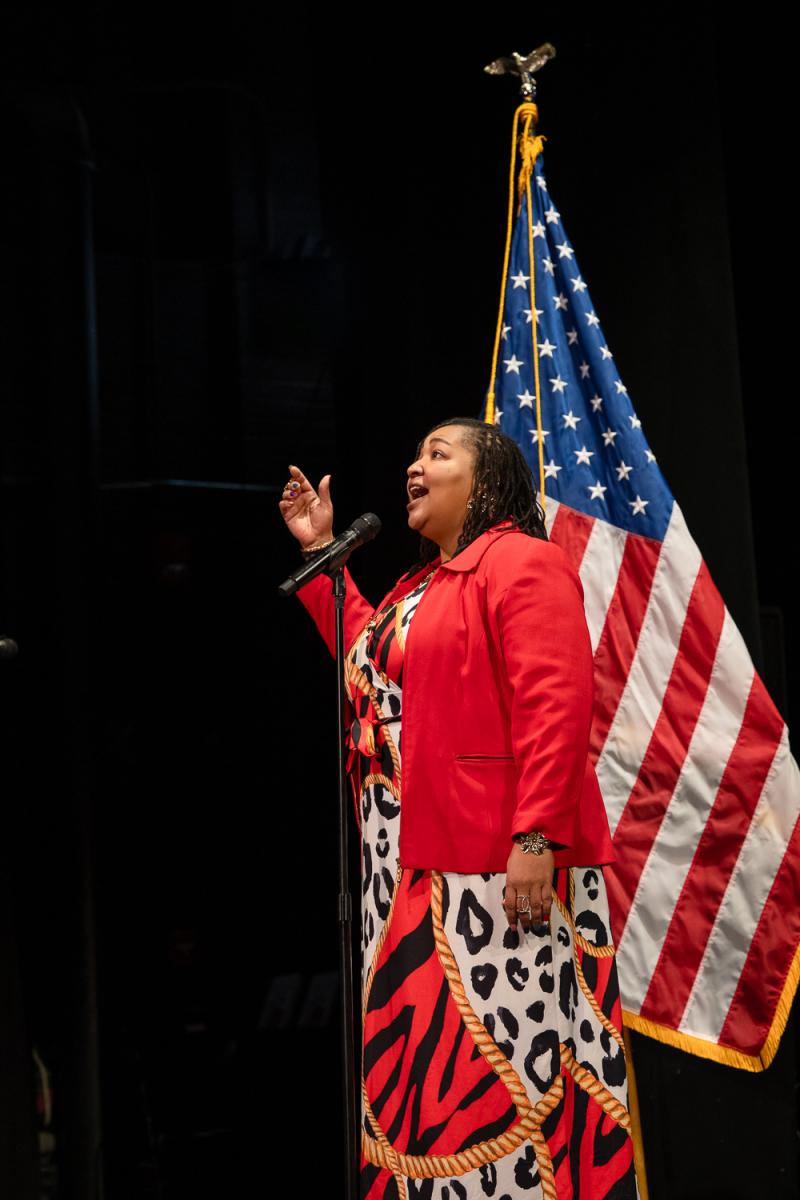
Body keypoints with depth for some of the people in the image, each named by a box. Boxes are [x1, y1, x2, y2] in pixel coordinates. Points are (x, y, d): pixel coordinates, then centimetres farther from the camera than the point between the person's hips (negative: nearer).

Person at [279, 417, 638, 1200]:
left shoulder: (520, 562, -8)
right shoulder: (420, 585, 21)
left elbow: (556, 704, -17)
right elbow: (363, 658, 28)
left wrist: (535, 836, -25)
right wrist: (320, 553, 27)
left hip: (496, 863, -9)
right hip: (409, 867, 9)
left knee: (508, 1048, -5)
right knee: (420, 1050, 12)